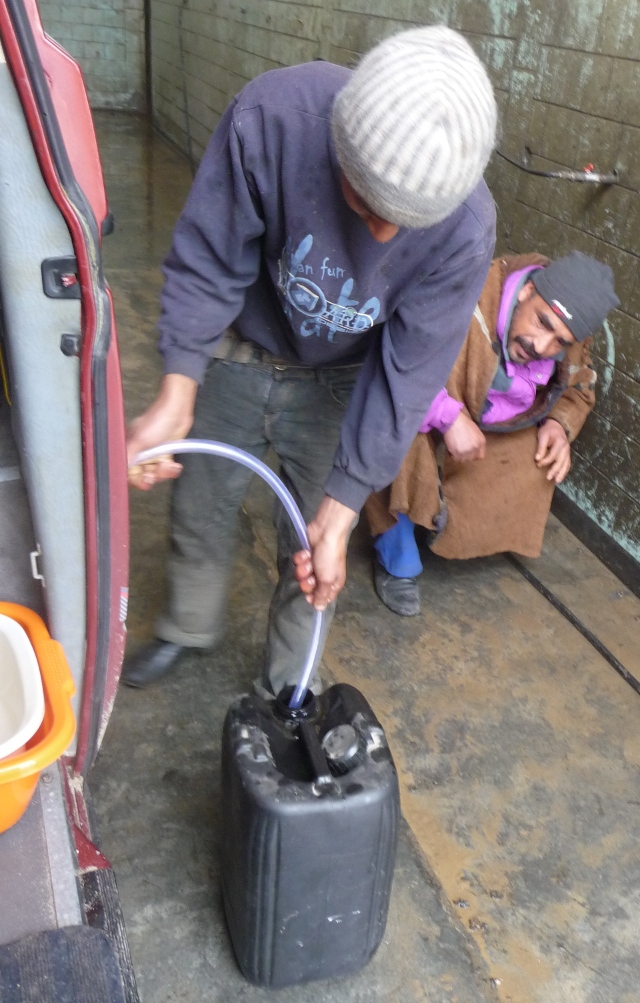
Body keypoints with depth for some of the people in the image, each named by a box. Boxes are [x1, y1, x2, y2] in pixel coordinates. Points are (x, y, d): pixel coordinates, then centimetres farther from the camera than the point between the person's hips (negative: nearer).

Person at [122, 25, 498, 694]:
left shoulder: (466, 228, -30)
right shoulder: (274, 116, -33)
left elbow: (406, 373, -23)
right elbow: (207, 263, -22)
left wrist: (337, 514, -24)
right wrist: (176, 396, -32)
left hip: (337, 383, 0)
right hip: (238, 355, 1)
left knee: (313, 550, 6)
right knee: (200, 509, 16)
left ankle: (290, 685, 34)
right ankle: (189, 628, 47)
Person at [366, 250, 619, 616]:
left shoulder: (570, 345, -13)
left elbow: (578, 389, 7)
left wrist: (559, 423, -15)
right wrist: (450, 417, -45)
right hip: (422, 421, -6)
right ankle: (397, 562, -12)